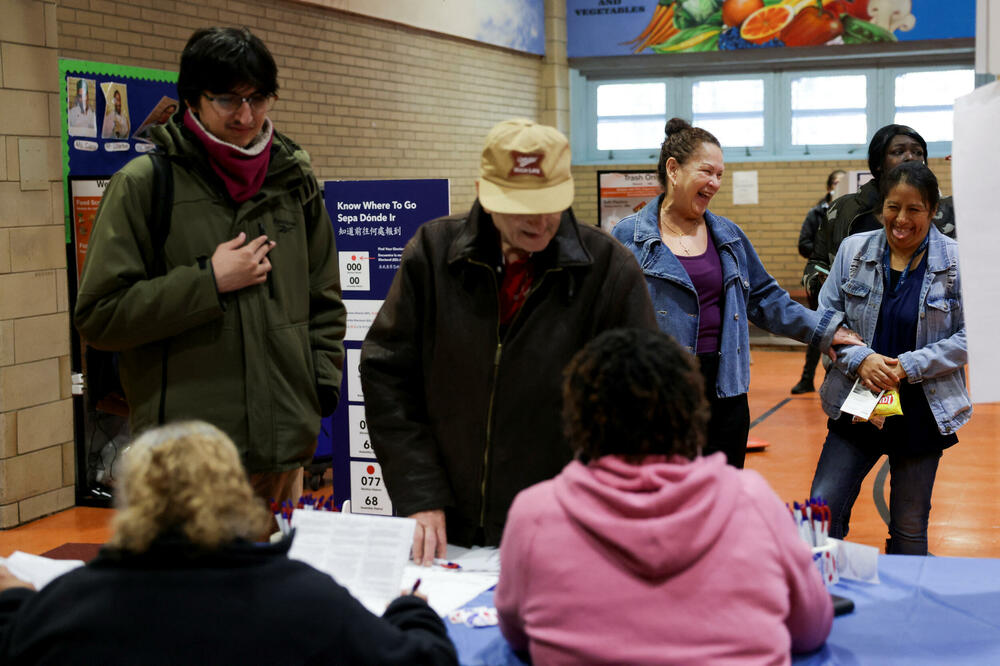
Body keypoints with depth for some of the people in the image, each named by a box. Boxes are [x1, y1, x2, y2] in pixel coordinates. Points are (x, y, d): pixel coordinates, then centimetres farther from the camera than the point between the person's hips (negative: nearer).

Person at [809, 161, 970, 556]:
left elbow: (968, 337, -5)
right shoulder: (853, 249, 1)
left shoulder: (958, 261, -5)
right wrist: (859, 359, -14)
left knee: (909, 529, 10)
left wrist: (909, 367, -16)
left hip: (922, 415, -1)